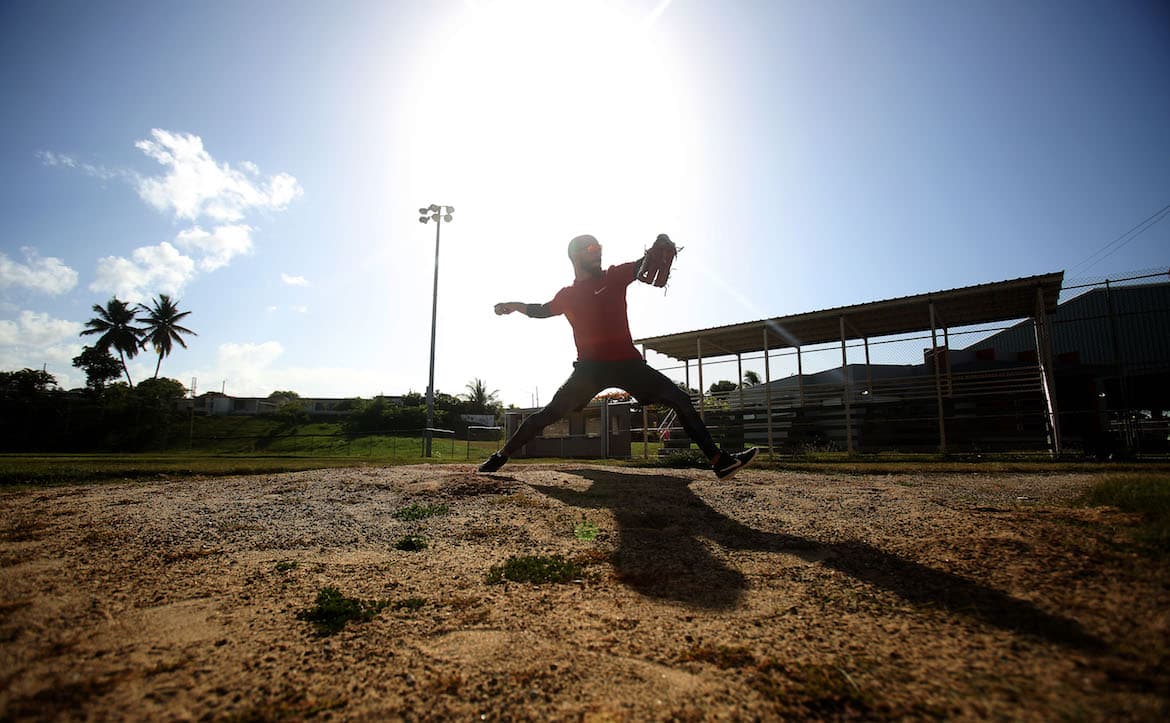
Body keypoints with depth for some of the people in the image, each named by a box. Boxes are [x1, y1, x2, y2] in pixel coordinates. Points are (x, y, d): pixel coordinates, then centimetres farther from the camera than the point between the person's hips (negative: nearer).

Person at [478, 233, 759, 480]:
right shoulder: (567, 295, 10)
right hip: (590, 367, -1)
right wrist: (515, 305, 12)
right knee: (549, 414, -7)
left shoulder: (615, 276, 9)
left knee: (681, 400, -7)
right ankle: (501, 456, 6)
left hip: (628, 363, 2)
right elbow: (541, 310, 27)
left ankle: (720, 461, -5)